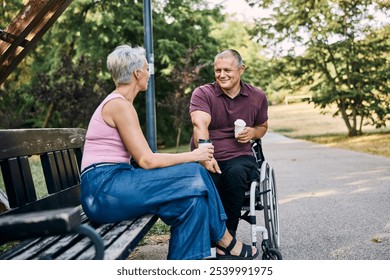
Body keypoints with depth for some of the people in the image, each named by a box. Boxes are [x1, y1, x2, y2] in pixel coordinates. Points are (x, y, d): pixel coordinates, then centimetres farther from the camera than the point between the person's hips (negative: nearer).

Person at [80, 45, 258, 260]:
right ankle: (225, 243, 3)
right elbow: (146, 160, -17)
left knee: (192, 198, -5)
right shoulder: (119, 105, -11)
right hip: (104, 188, -9)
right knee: (194, 174, -14)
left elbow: (142, 158, 15)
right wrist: (192, 156, -5)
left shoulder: (117, 103, 19)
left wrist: (189, 158, 6)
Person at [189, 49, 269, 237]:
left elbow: (263, 126, 28)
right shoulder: (202, 93, 1)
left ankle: (228, 235, -19)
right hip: (207, 159, -1)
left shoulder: (257, 97, 12)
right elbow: (200, 125, -17)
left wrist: (253, 132, 2)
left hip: (239, 158, 1)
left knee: (235, 173, -36)